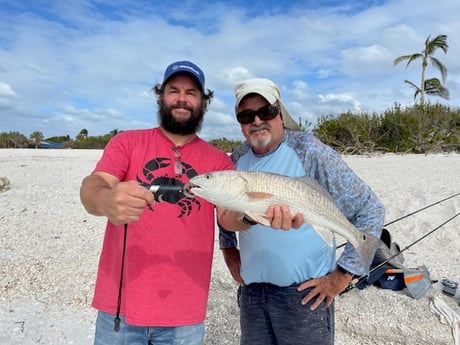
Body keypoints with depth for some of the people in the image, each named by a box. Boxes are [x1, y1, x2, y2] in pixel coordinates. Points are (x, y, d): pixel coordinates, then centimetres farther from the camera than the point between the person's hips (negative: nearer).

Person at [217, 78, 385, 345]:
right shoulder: (237, 159, 1)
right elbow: (225, 216, 20)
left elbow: (370, 210, -12)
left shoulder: (309, 152, -14)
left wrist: (342, 276, -12)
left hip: (304, 292, -4)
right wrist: (229, 249, 9)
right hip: (251, 290, 5)